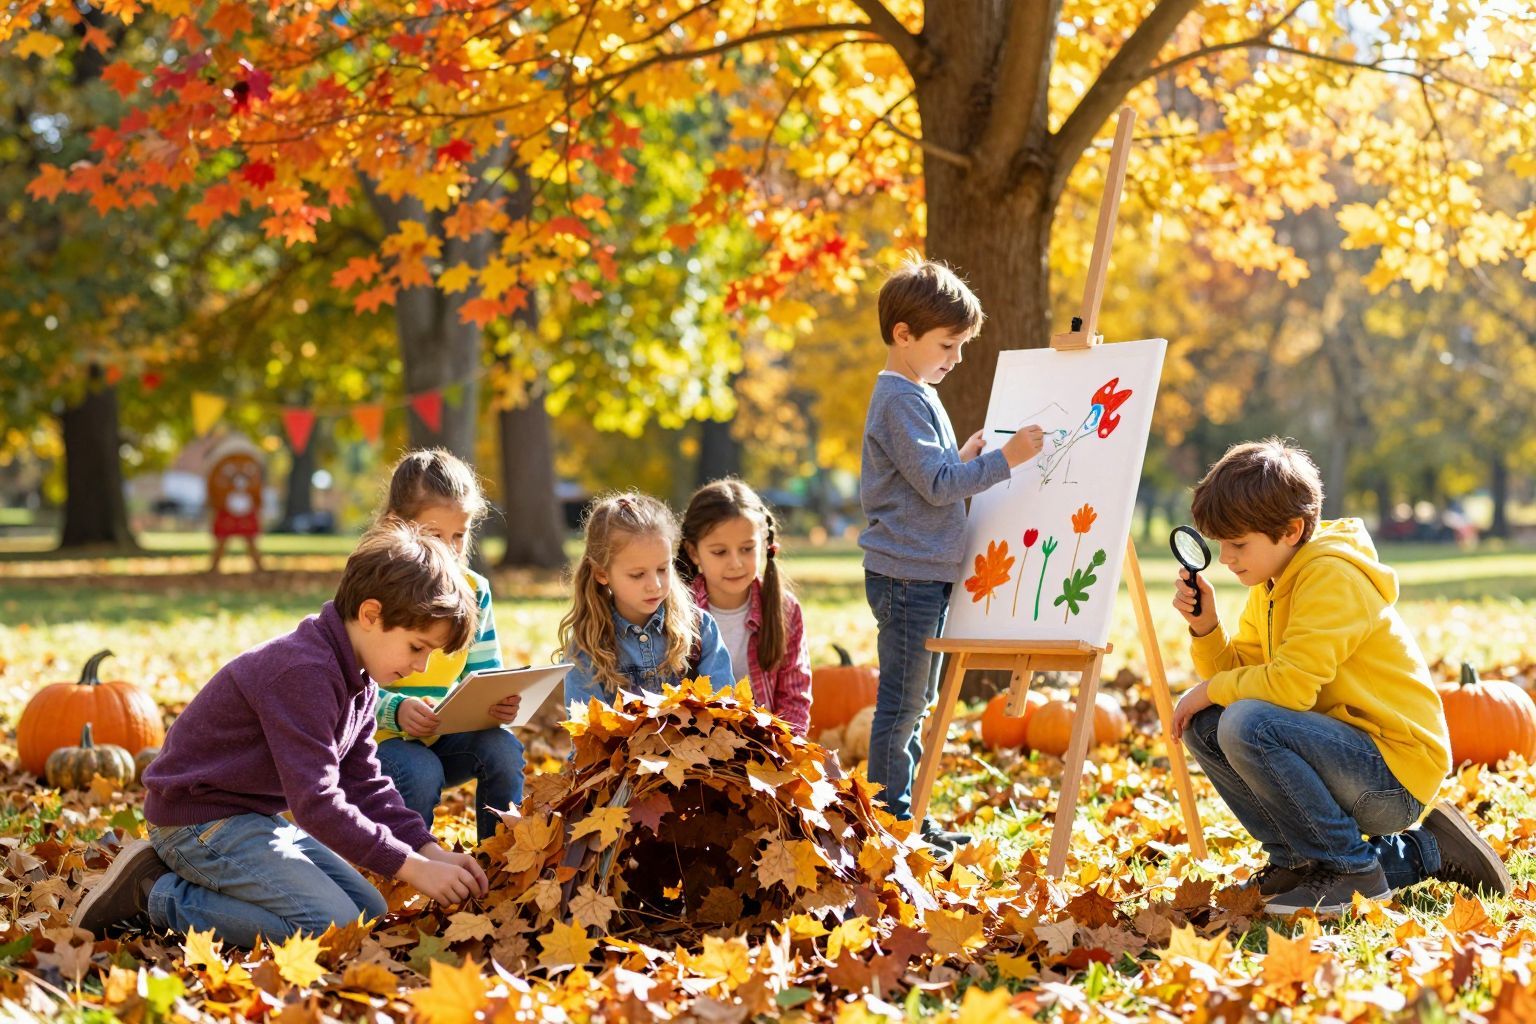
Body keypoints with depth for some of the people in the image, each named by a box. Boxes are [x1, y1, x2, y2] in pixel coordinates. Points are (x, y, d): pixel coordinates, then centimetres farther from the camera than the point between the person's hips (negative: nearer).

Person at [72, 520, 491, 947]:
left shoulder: (358, 684, 8)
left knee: (371, 913, 5)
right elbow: (315, 803, -29)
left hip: (259, 819, 11)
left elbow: (366, 786, 11)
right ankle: (156, 894, -10)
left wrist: (431, 851, -3)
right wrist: (411, 867, -26)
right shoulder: (304, 672, -25)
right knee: (335, 925, -21)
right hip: (202, 821, -11)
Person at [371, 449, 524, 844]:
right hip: (378, 739, -5)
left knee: (503, 748, -22)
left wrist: (500, 700, -18)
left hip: (443, 738, 5)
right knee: (421, 774, -34)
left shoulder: (473, 591, 6)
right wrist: (396, 709, -35)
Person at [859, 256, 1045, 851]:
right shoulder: (900, 400, -15)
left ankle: (905, 818, 21)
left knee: (917, 701, 14)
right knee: (901, 705, -6)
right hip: (905, 574, -11)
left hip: (928, 574, 11)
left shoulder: (917, 395, 18)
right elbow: (935, 484, -21)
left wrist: (964, 460, 8)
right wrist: (1004, 459, -23)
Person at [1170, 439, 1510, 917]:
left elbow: (1290, 683, -27)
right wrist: (1205, 626, -6)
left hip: (1396, 775, -9)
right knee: (1203, 725, 1)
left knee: (1247, 724, -29)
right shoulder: (1271, 585, 13)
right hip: (1350, 759, 9)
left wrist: (1211, 690, -12)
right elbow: (1240, 671, 11)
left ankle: (1354, 870, -14)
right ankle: (1302, 860, 6)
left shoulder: (1331, 576, -17)